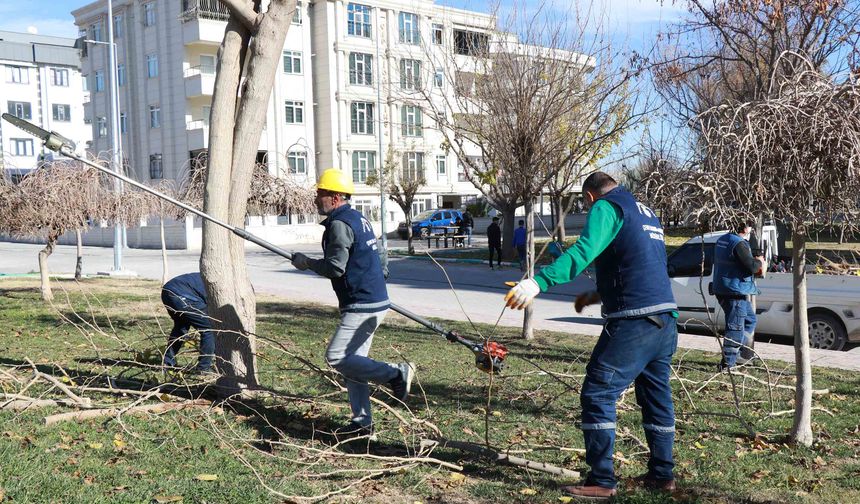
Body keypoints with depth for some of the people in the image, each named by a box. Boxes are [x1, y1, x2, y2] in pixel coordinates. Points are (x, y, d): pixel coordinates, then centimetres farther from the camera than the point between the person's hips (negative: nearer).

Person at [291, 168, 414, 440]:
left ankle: (396, 374, -10)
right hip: (375, 300, 10)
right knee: (352, 360, 13)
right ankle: (362, 422, 17)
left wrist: (306, 263, -5)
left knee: (336, 357, -10)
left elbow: (334, 267, -19)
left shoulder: (339, 224, -14)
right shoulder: (358, 219, 17)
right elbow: (380, 253, 23)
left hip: (362, 305, -10)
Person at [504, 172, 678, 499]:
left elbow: (583, 252, -24)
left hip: (633, 322, -9)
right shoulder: (647, 214, 23)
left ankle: (602, 481, -3)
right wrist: (598, 294, 40)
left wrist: (539, 282, -34)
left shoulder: (606, 207, -4)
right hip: (666, 318, 9)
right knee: (656, 397, 18)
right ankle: (662, 474, 27)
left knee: (597, 394, -4)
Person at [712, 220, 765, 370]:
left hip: (722, 289, 10)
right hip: (735, 291, -10)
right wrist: (759, 261, -2)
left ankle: (737, 353, 25)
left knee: (750, 320, 23)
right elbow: (751, 266, -24)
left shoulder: (722, 240, 11)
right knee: (735, 328, -4)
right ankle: (727, 364, -1)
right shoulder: (739, 244, -19)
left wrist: (755, 262, 14)